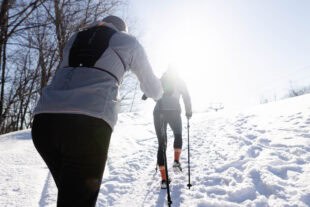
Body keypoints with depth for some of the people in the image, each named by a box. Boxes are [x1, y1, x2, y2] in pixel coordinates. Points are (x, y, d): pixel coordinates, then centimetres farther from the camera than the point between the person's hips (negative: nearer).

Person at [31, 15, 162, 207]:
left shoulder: (75, 39, 28)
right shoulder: (128, 41, 17)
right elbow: (154, 90, 24)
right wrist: (158, 93, 48)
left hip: (44, 119, 6)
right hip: (89, 124, -5)